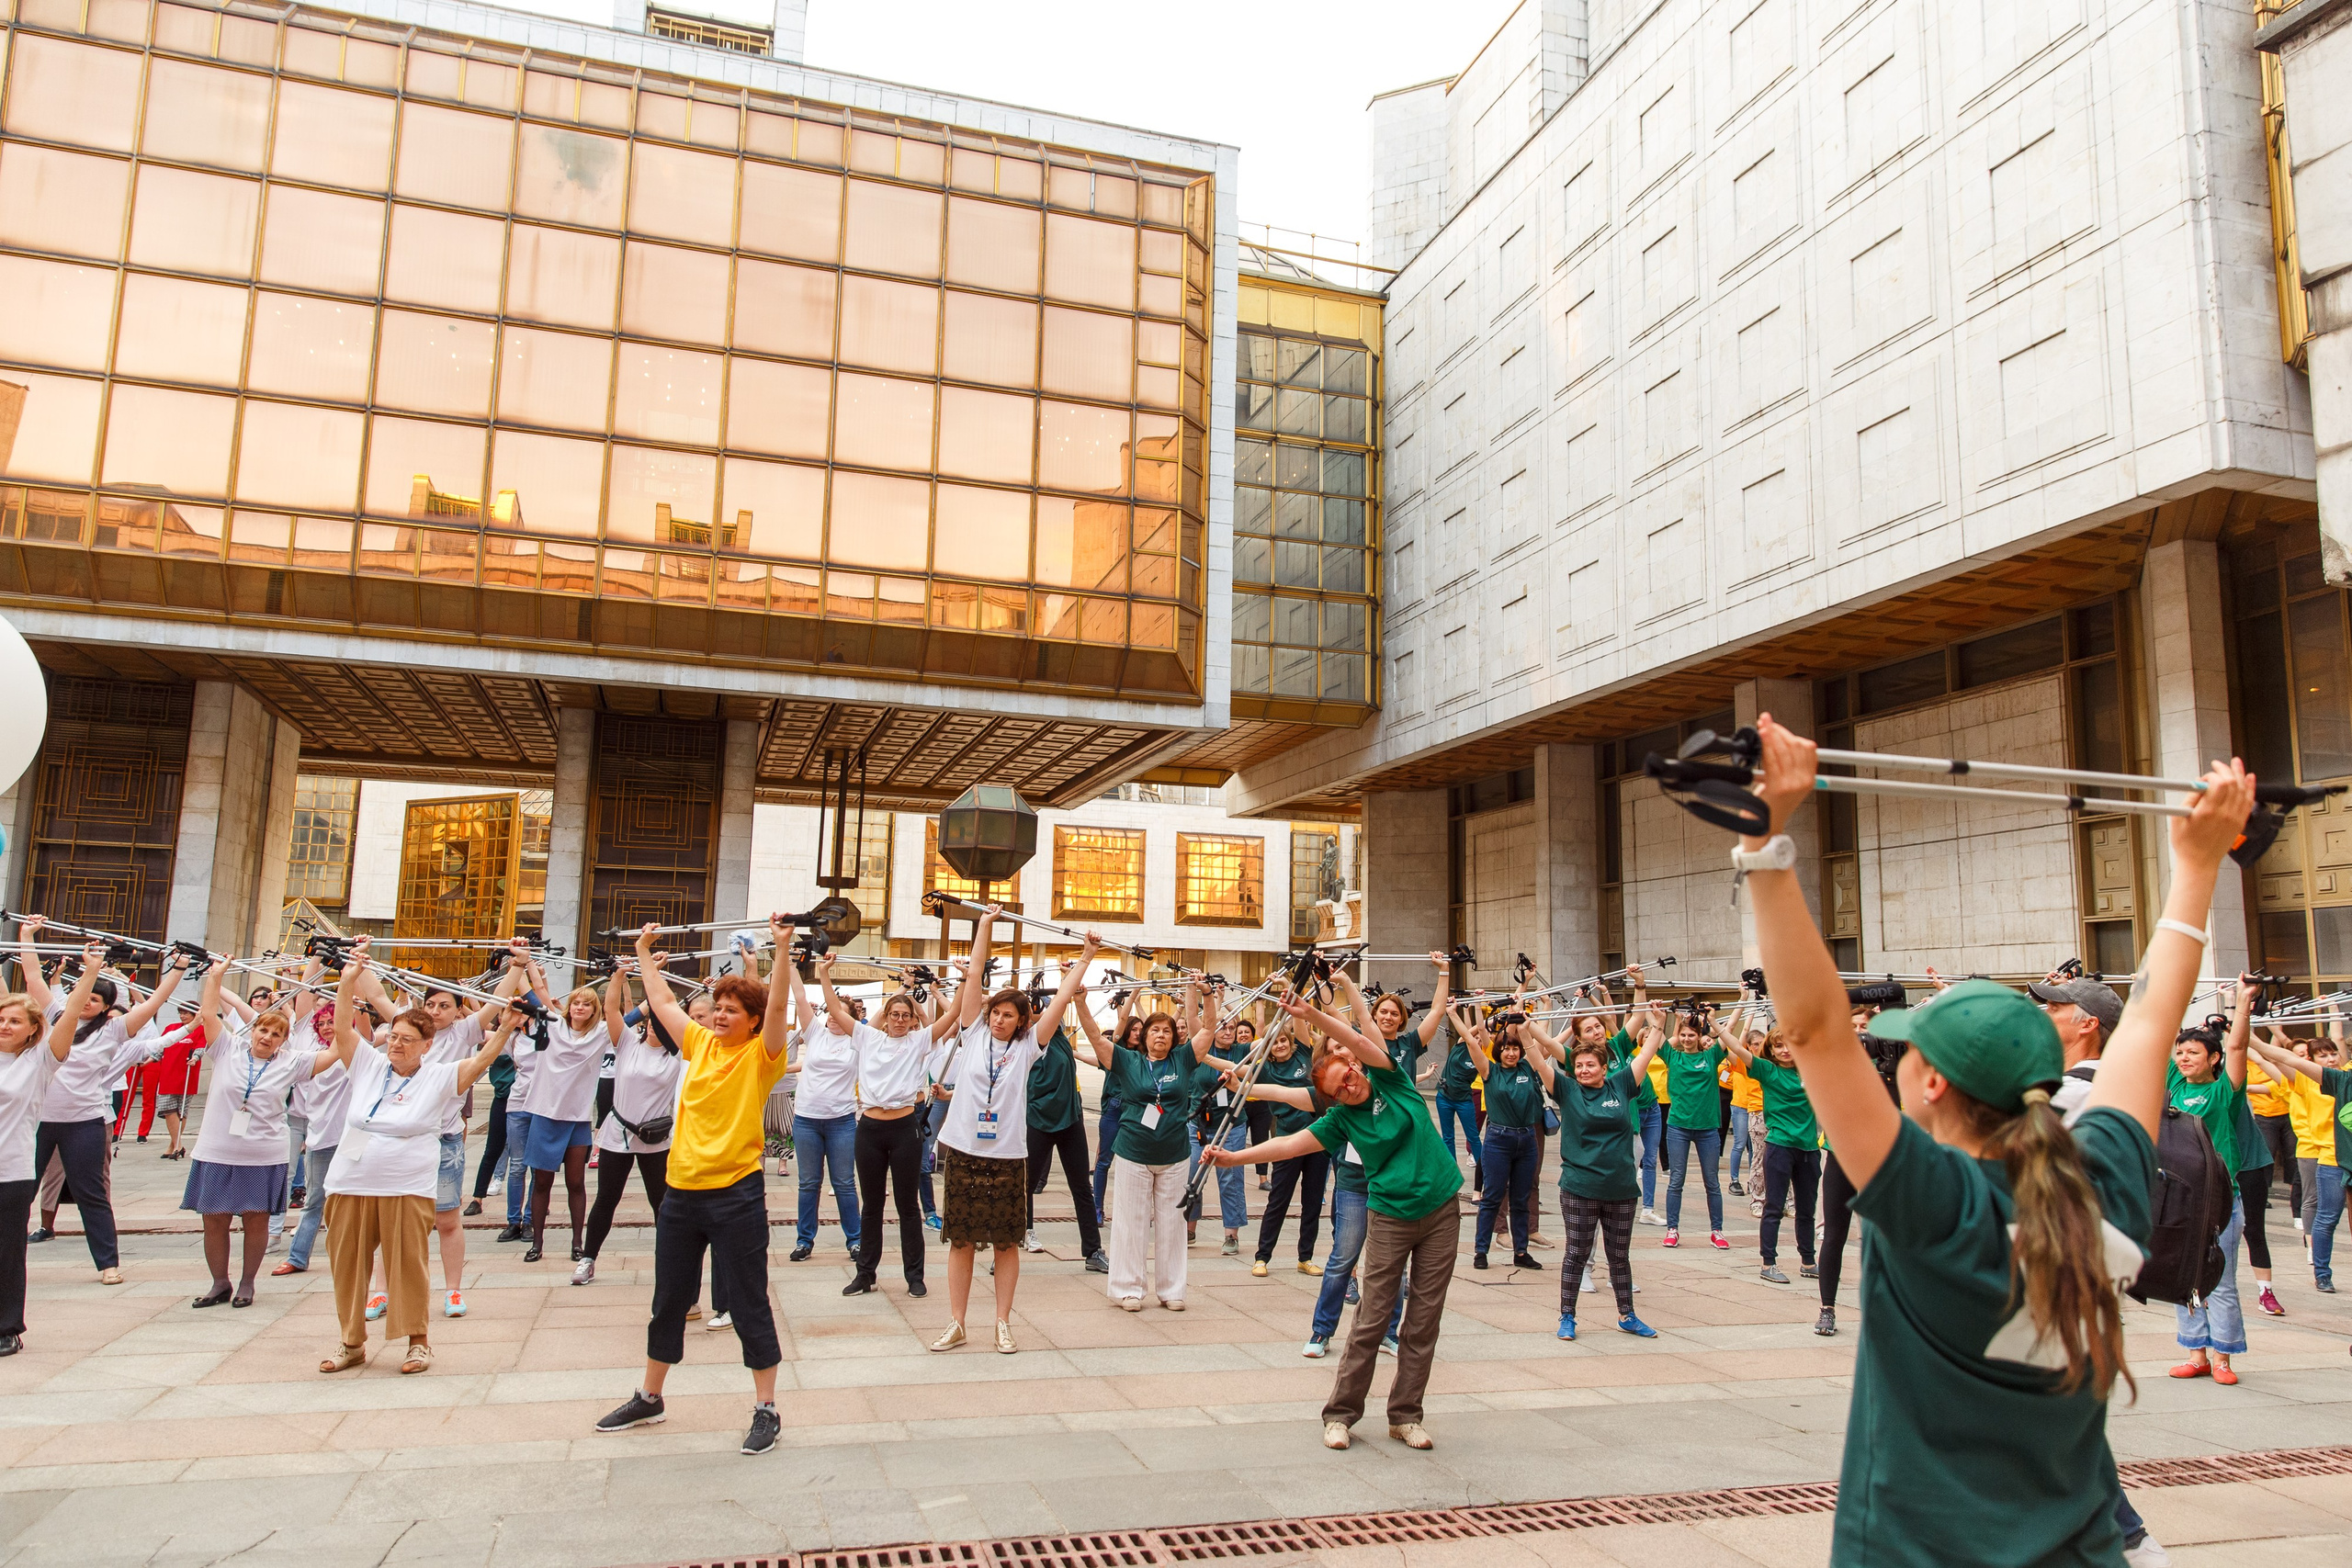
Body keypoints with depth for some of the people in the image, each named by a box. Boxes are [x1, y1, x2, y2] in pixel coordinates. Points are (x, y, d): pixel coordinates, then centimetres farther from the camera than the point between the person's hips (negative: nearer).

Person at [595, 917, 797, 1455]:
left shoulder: (761, 1055, -6)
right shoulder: (701, 1044, 9)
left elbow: (778, 1008, -23)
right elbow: (661, 1000, 20)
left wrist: (782, 949, -32)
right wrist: (644, 951, 24)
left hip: (735, 1193, -6)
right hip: (682, 1190, 6)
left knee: (748, 1304, 1)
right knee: (668, 1300, 18)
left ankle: (766, 1409, 11)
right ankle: (649, 1398, 35)